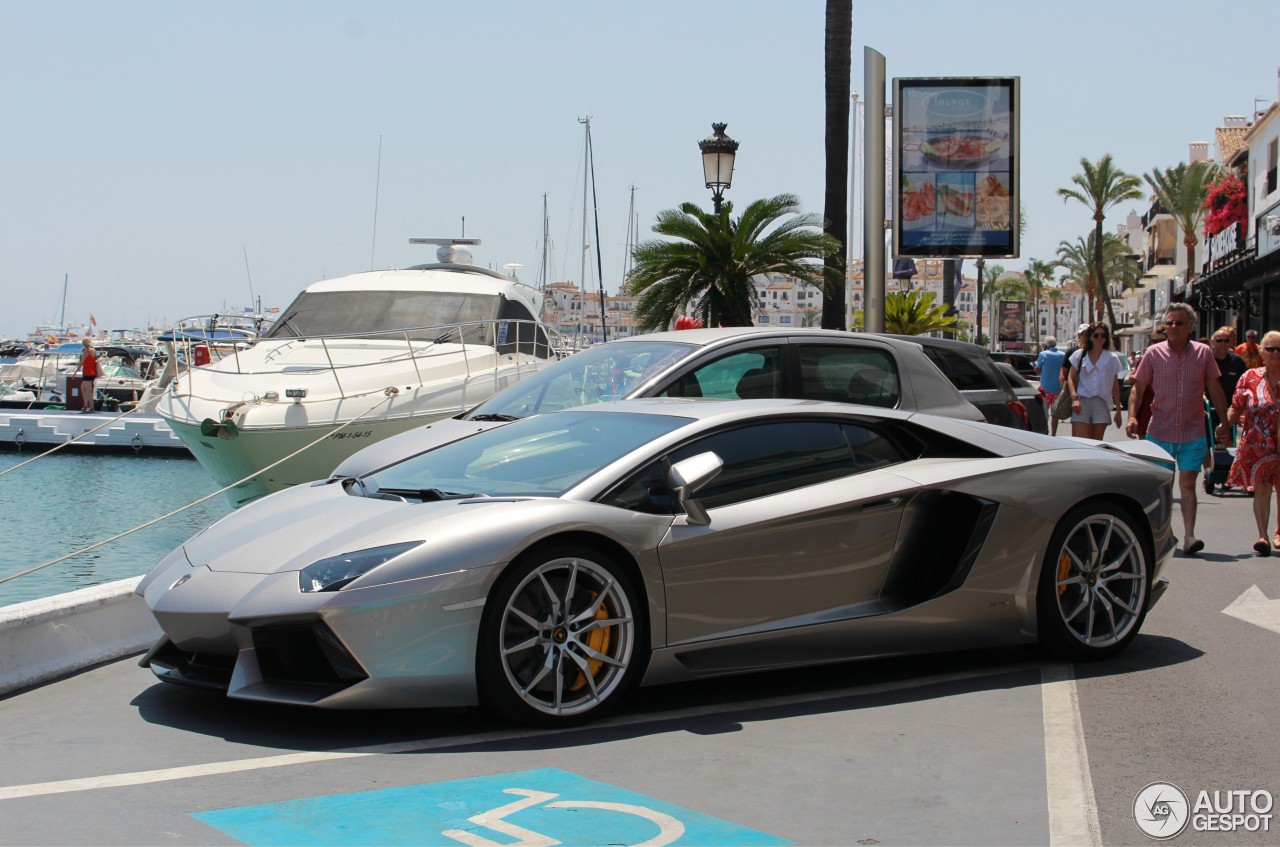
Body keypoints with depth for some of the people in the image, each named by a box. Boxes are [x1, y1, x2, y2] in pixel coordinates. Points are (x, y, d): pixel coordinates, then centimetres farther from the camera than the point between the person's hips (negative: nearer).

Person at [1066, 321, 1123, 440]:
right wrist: (1074, 398, -10)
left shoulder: (1111, 359, 9)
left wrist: (1118, 409, 8)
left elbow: (1115, 386, 11)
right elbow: (1071, 378, 6)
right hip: (1081, 402, -1)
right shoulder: (1080, 355, 8)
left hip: (1101, 403, 1)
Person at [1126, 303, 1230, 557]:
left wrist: (1224, 421, 9)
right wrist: (1132, 416, -12)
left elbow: (1215, 389, 10)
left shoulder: (1203, 353, 2)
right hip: (1159, 431, 0)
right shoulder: (1153, 354, -1)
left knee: (1187, 483, -6)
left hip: (1193, 433, 0)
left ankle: (1189, 536, -11)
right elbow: (1138, 387, 2)